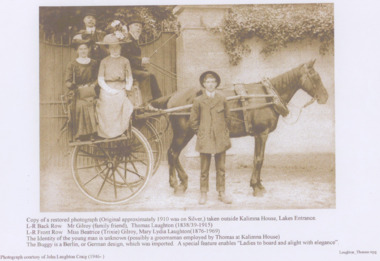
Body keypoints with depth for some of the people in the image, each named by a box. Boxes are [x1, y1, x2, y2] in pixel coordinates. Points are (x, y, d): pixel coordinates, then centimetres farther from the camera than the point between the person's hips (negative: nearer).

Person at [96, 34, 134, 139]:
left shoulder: (125, 61, 10)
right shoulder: (104, 61, 8)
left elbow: (130, 79, 12)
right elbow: (100, 80, 4)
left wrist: (127, 88, -5)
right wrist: (110, 90, -8)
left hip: (120, 92, 1)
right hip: (106, 93, 0)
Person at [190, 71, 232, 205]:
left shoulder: (222, 100, 3)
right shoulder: (198, 101, -1)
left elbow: (227, 117, 14)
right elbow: (193, 121, 5)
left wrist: (225, 133, 9)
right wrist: (199, 133, 2)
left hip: (221, 139, 2)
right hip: (205, 139, -1)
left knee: (221, 168, 7)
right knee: (204, 169, 5)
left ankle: (221, 193, 16)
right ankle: (203, 193, 15)